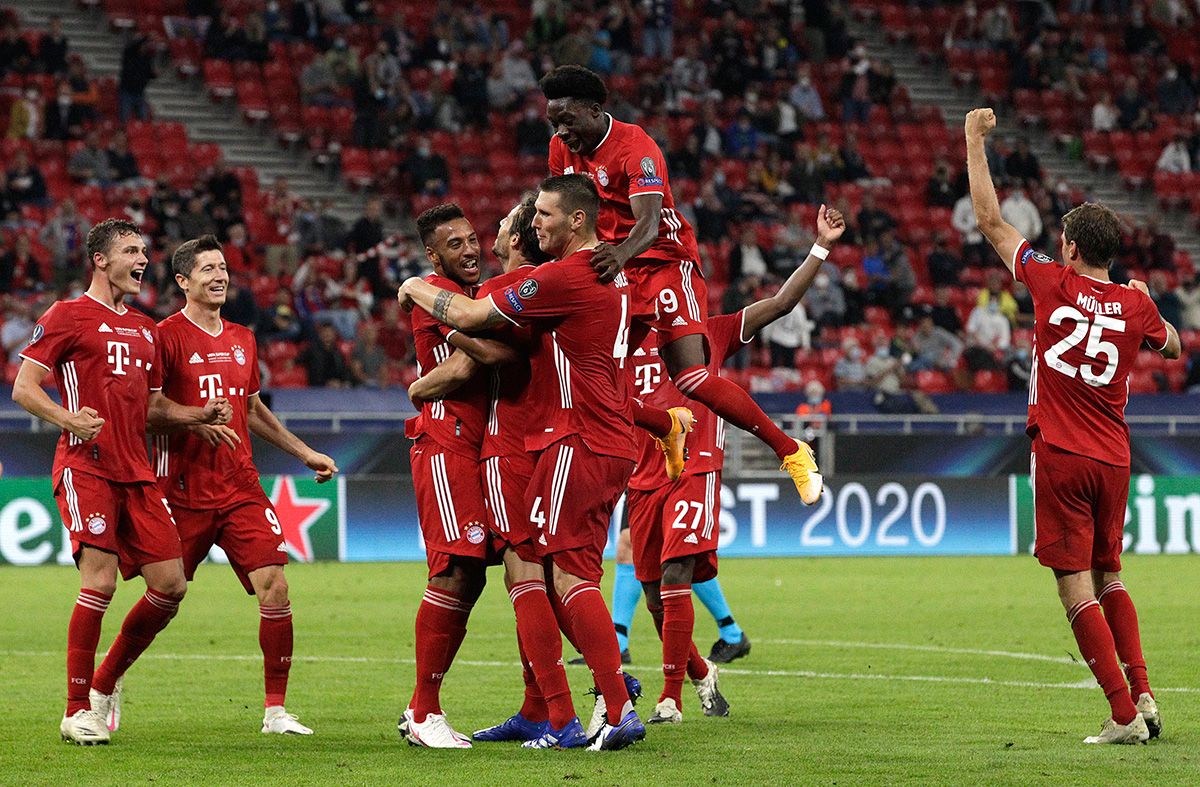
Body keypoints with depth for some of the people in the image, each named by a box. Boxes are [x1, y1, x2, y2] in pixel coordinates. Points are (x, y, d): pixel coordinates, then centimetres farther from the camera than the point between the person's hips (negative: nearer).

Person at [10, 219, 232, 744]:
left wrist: (198, 415, 10)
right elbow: (23, 388, -4)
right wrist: (67, 418, -22)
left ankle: (105, 683, 18)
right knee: (100, 581, -17)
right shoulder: (68, 316, 0)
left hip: (137, 473, 7)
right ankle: (78, 712, -7)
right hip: (86, 468, -7)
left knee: (170, 586, -1)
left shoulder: (144, 329, 21)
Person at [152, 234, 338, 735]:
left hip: (241, 488, 5)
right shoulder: (168, 336, -5)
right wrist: (197, 420, -23)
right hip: (184, 491, -5)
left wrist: (304, 453, 24)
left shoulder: (242, 340, 16)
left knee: (274, 585, -10)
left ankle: (276, 710, -3)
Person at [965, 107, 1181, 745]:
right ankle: (1142, 695, 11)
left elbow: (990, 221, 1)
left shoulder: (1052, 285, -7)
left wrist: (974, 141, 10)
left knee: (1076, 587, -4)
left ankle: (1124, 715, -10)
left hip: (1060, 456, -5)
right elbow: (1173, 347, 24)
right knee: (1109, 576, 20)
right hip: (1113, 459, 5)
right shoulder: (1135, 304, 2)